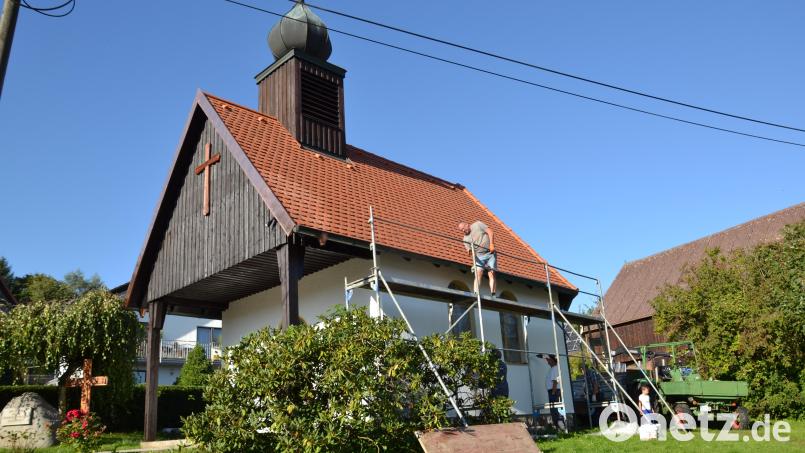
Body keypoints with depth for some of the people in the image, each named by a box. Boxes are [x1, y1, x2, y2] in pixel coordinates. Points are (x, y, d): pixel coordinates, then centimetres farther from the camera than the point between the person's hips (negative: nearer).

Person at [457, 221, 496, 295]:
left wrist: (491, 244, -14)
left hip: (490, 253, -2)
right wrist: (470, 252, -24)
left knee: (492, 274, -8)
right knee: (478, 274, -14)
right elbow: (469, 250, 1)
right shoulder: (466, 238, 9)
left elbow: (490, 232, -3)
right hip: (479, 256, 2)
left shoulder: (478, 224, 3)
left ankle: (493, 294, -10)